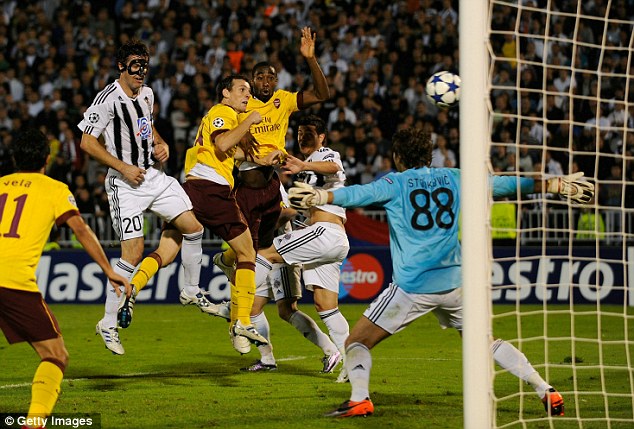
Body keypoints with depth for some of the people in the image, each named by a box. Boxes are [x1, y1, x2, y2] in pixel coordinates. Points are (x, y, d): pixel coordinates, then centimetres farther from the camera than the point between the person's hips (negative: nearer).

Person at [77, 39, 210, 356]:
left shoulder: (146, 94, 8)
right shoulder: (109, 99, -17)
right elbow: (87, 142, -16)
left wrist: (161, 144, 7)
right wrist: (123, 167, -18)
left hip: (154, 175, 8)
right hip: (126, 184, -8)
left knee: (193, 227, 3)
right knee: (132, 255, -12)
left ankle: (192, 291, 25)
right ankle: (108, 324, -1)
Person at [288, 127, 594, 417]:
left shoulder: (395, 183, 0)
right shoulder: (454, 179, 11)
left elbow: (359, 194, -18)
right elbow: (503, 184, 17)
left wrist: (320, 197, -29)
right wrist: (557, 185, 25)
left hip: (411, 286, -4)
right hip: (453, 283, 4)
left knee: (357, 342, 5)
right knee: (487, 342, 20)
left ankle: (359, 398, -18)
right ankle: (546, 392, 11)